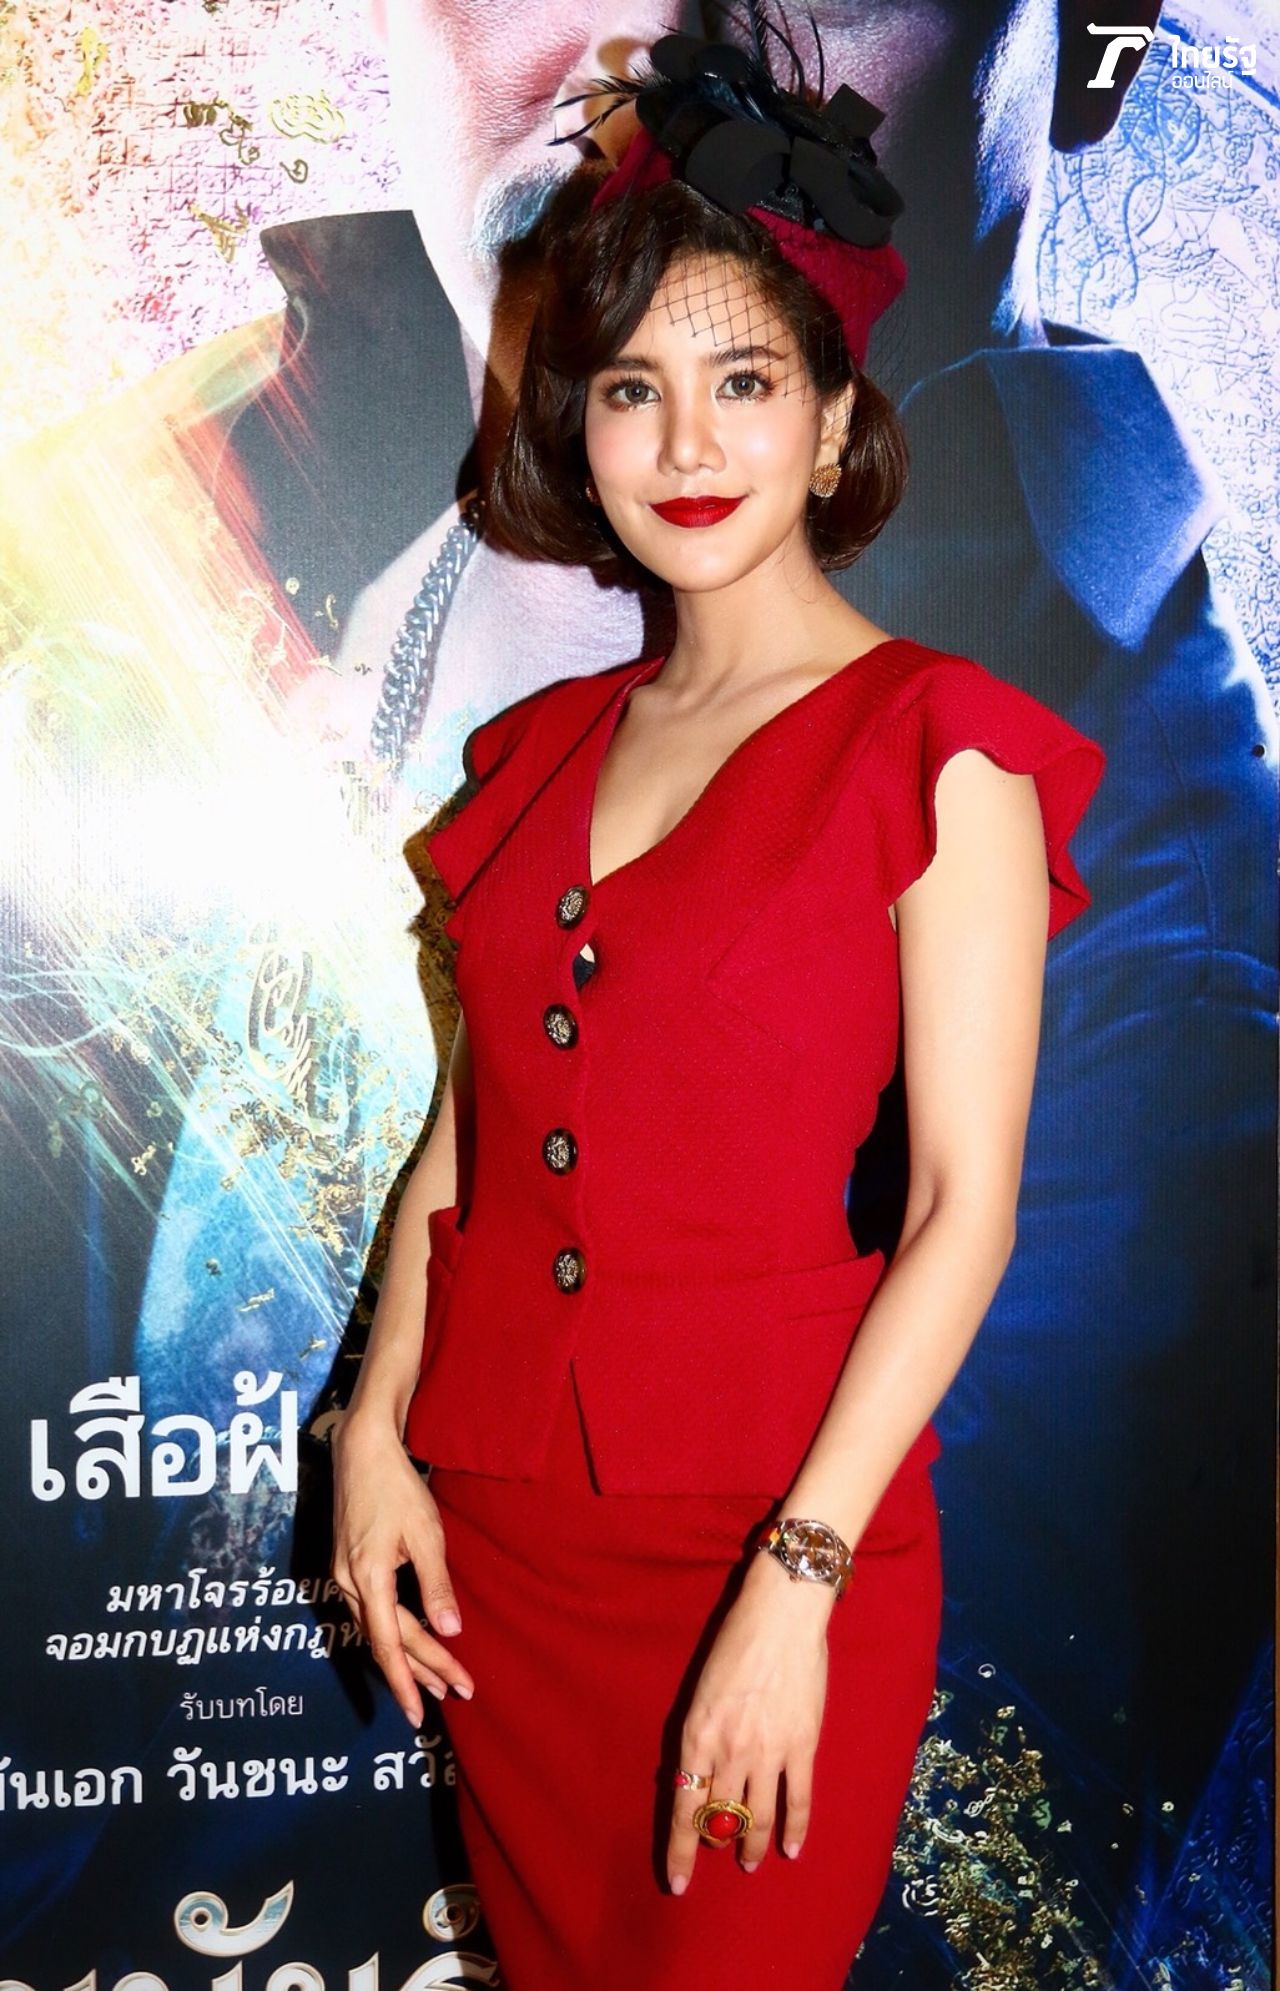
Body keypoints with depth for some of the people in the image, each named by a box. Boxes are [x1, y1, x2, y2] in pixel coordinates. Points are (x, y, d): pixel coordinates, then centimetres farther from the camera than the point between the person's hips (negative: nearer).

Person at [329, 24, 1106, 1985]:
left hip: (775, 1513, -5)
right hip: (493, 1512, 5)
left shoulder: (936, 744, -8)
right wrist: (375, 1433, 0)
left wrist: (796, 1584, -17)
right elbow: (465, 1130, 10)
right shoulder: (546, 745, 8)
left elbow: (966, 1200, -13)